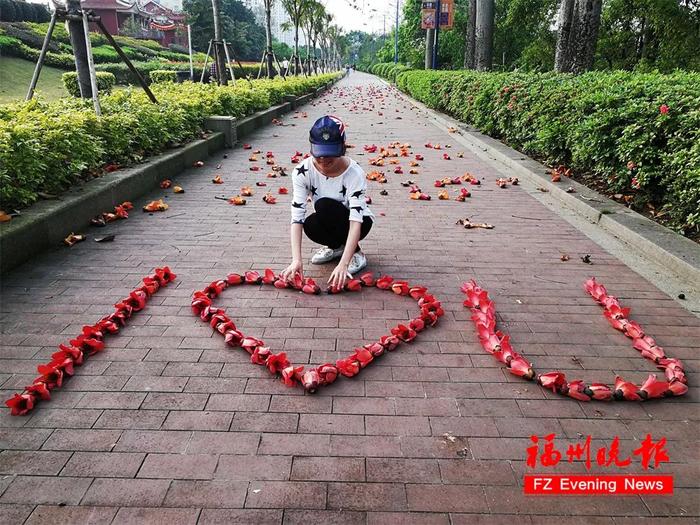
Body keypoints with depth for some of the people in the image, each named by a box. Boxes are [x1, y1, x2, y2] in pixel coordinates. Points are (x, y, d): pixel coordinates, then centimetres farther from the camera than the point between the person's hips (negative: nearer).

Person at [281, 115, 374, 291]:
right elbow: (297, 216, -28)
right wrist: (296, 260, -40)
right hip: (329, 224, 3)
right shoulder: (303, 171, -22)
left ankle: (355, 253, -11)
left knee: (324, 206, -32)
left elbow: (356, 221, -38)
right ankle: (337, 246, 2)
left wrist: (342, 264, -48)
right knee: (310, 225, -31)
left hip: (359, 222, -3)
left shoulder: (354, 173, -30)